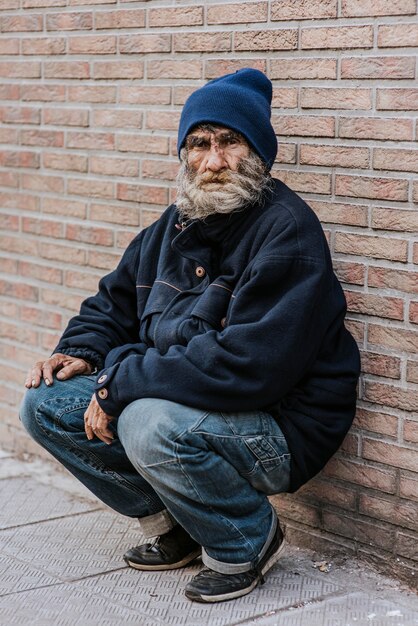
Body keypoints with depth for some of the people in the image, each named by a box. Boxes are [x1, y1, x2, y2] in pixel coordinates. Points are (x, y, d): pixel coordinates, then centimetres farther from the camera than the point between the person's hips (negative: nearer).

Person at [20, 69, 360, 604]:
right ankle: (171, 524, 11)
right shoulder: (178, 224, 8)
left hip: (280, 427, -8)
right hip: (178, 403, 8)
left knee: (151, 423, -36)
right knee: (46, 404, -1)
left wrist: (120, 383, -24)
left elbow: (246, 364, -28)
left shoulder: (287, 232, -18)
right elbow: (115, 299, 23)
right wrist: (81, 352, 1)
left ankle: (248, 542, -7)